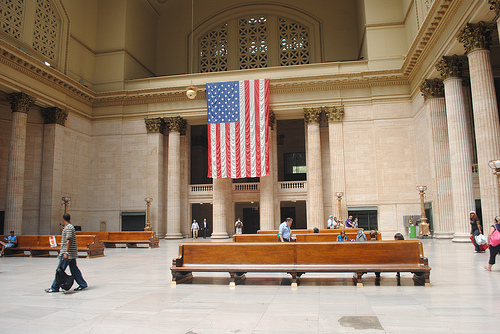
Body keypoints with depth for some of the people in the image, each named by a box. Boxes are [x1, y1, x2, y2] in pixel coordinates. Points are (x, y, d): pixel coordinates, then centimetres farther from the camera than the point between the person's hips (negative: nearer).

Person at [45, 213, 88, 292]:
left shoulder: (68, 227, -14)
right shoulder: (69, 227, 17)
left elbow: (69, 241, -21)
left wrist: (66, 253, -25)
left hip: (68, 253, -10)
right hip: (72, 254, 10)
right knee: (74, 269, 11)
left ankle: (54, 288, 5)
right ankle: (83, 284, 13)